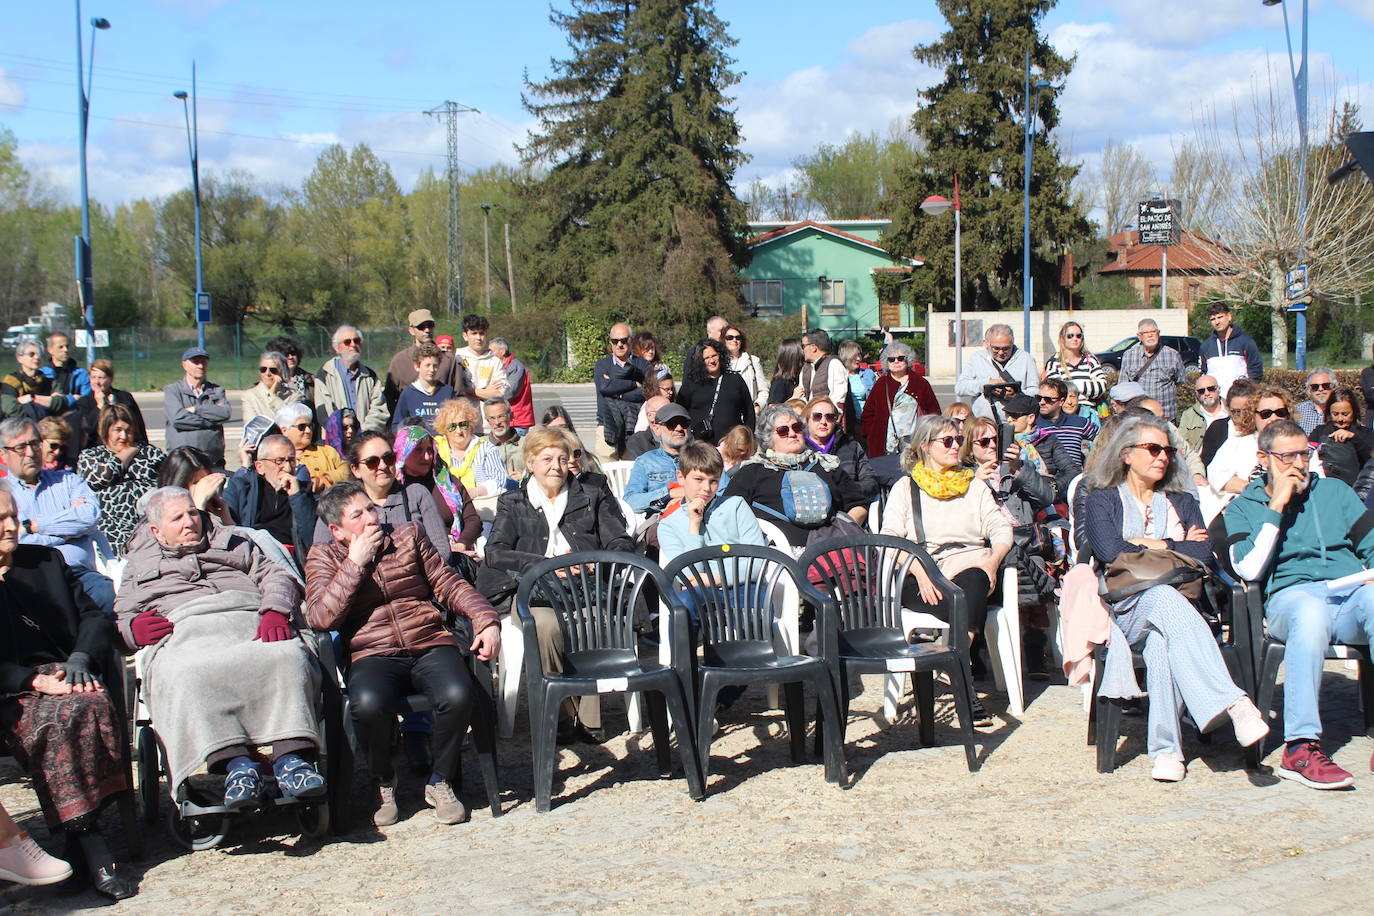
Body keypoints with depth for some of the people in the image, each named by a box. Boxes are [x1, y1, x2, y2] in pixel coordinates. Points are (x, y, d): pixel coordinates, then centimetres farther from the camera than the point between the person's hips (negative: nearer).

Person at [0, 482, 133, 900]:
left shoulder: (46, 560, 20)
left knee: (90, 705, -33)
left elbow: (93, 616, 17)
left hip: (67, 676, 3)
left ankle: (83, 832, -29)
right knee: (60, 719, -36)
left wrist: (80, 658, -3)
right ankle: (86, 836, -33)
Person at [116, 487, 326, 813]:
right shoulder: (140, 563, 35)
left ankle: (291, 754, -50)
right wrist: (133, 628, -3)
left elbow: (276, 576, 21)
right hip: (182, 632, -1)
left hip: (250, 623, 1)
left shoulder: (234, 542, 35)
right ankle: (235, 761, -51)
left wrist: (276, 612, -2)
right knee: (184, 676, -40)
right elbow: (120, 617, 23)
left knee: (288, 658, -36)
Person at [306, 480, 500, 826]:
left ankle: (440, 782, -3)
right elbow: (320, 617, -5)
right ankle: (384, 783, -3)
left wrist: (486, 621, -2)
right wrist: (356, 562, -6)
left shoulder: (408, 535, 17)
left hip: (430, 645, 2)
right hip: (373, 655, -2)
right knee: (368, 704, -36)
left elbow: (448, 583, 13)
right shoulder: (324, 558, 11)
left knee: (458, 695, -31)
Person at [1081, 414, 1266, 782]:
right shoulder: (1102, 500, 14)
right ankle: (1234, 704, -52)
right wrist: (1177, 547, 2)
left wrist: (1150, 545, 0)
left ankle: (1166, 748, -42)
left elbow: (1204, 554, 5)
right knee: (1164, 599, -39)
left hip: (1178, 601, 2)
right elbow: (1109, 551, -7)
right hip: (1125, 609, -2)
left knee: (1162, 638, -37)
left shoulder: (1182, 503, 24)